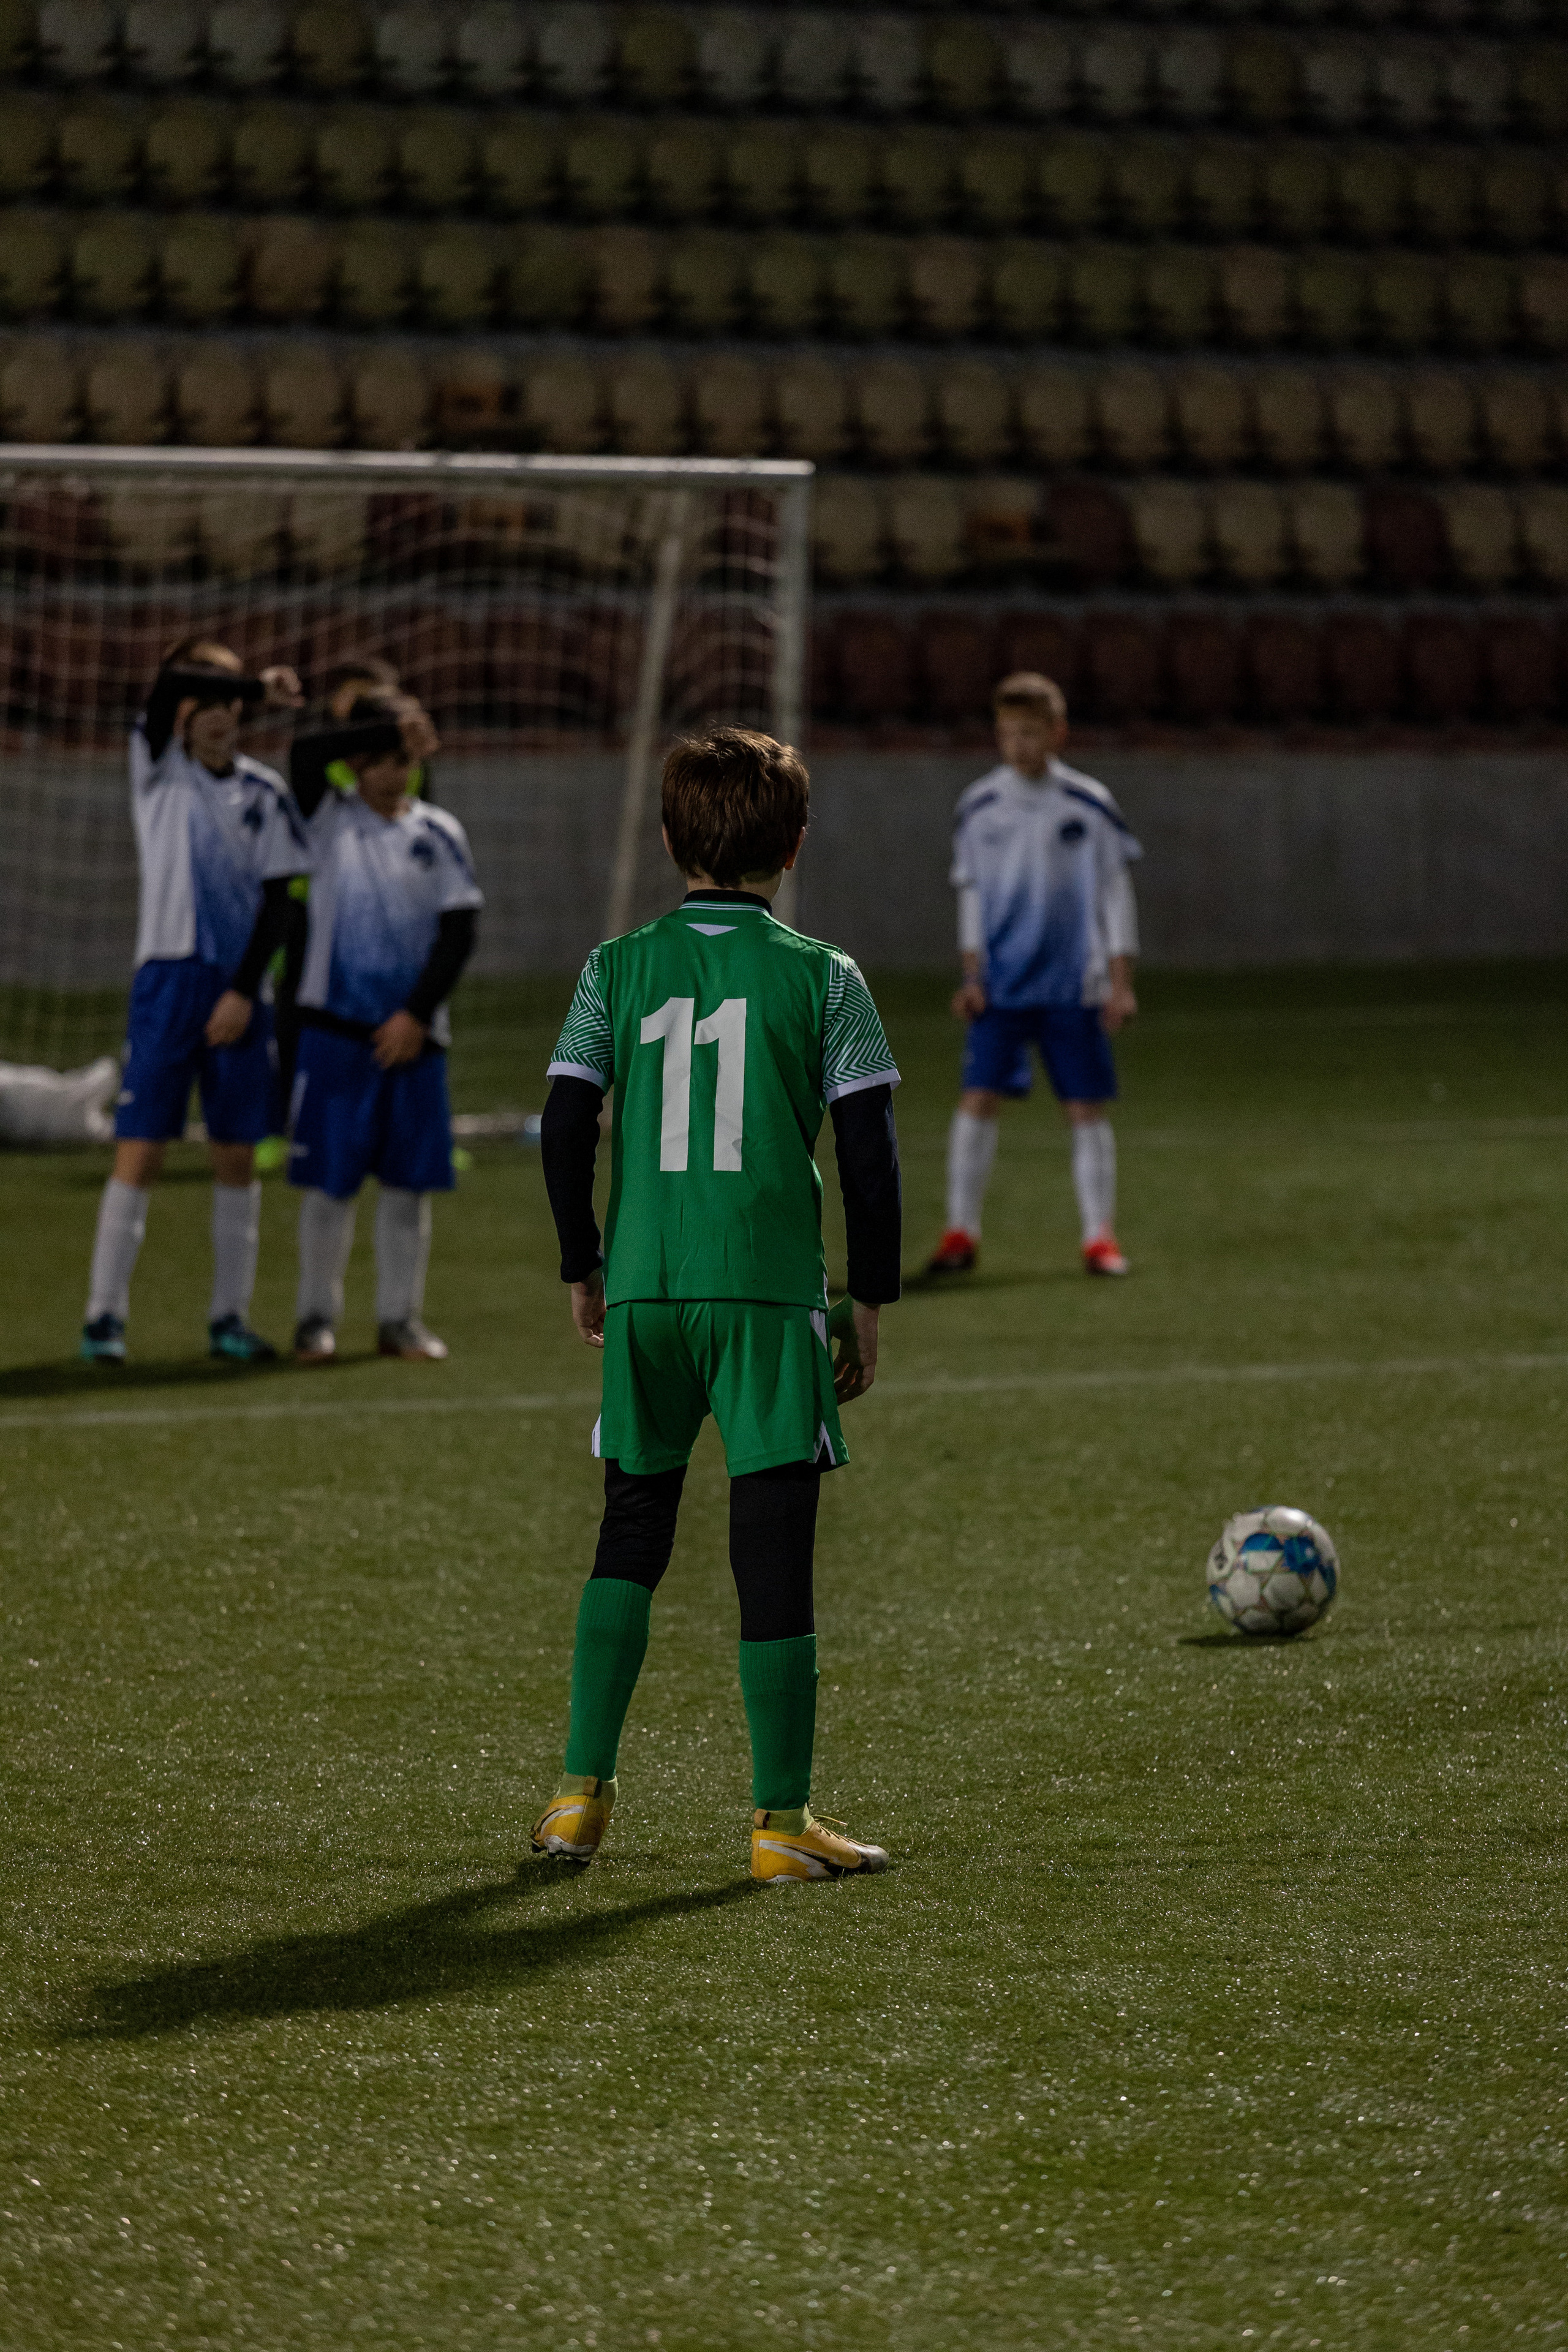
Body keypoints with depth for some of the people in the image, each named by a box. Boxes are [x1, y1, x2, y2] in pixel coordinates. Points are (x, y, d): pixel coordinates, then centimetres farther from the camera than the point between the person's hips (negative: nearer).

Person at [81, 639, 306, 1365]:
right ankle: (104, 1317, -4)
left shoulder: (264, 792, 5)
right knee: (139, 1152, -7)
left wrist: (245, 991, -7)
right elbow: (168, 686, -17)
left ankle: (229, 1318, 12)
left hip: (240, 989, 2)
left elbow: (275, 901, 2)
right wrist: (264, 692, -15)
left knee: (236, 1156, 4)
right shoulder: (159, 769, 2)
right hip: (168, 978, -2)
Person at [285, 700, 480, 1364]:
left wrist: (417, 1015, -7)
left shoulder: (439, 833, 7)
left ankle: (400, 1318, 13)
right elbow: (307, 752, -17)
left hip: (414, 1032, 2)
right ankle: (317, 1319, 7)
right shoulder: (330, 822, 2)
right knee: (328, 1179, -1)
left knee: (409, 1180, 5)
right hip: (334, 1027, -2)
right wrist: (386, 727, -14)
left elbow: (460, 931, 2)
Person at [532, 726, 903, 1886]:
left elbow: (565, 1127, 2)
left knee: (632, 1533, 17)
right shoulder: (821, 977, -1)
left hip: (643, 1284, 3)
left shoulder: (619, 968, 5)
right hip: (773, 1290, -3)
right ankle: (783, 1820, 2)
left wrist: (583, 1268, 15)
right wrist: (873, 1299, 5)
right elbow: (869, 1150, -4)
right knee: (775, 1547, 1)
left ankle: (583, 1792, 13)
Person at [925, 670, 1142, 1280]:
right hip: (1000, 981, 1)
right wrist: (972, 973, 4)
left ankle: (1100, 1235, 8)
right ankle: (961, 1232, 0)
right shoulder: (980, 807, 4)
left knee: (1087, 1108, 0)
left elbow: (1115, 894, 4)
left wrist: (1119, 981, -1)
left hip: (1074, 983, -1)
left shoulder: (1089, 806, 0)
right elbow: (972, 894, 12)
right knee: (978, 1099, -7)